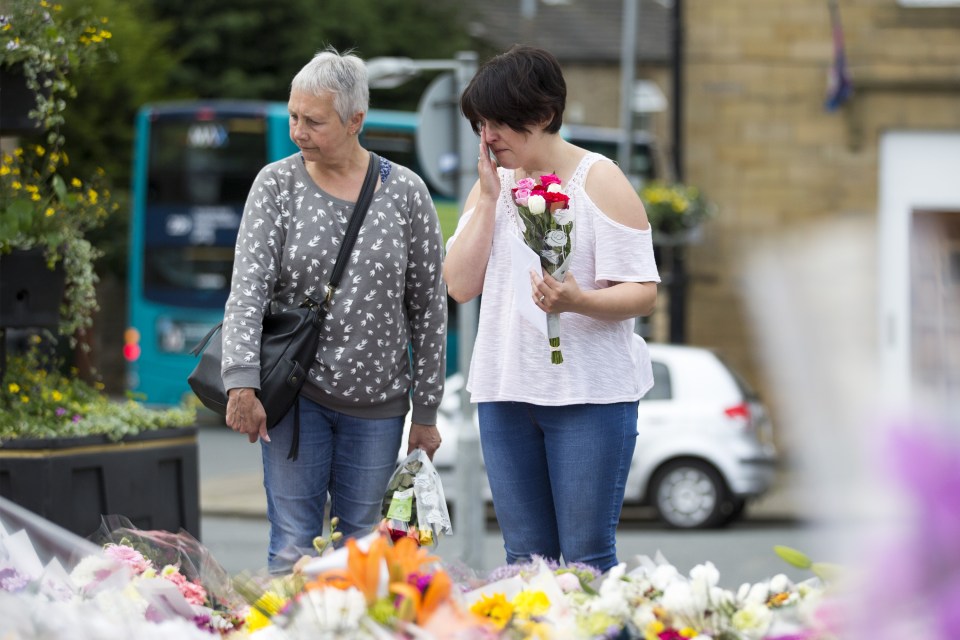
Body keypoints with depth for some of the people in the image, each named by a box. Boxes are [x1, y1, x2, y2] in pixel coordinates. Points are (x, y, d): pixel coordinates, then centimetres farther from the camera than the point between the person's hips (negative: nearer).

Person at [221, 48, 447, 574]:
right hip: (297, 392, -1)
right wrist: (242, 382, -23)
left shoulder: (405, 193, 0)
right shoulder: (276, 185, -1)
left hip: (377, 401, 1)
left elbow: (428, 307, 5)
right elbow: (247, 288, -9)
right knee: (293, 547, -5)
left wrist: (426, 412, 5)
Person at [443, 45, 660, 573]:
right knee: (525, 557, 9)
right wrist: (488, 197, -3)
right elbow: (460, 286, 3)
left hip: (590, 390, -5)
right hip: (505, 390, 6)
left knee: (587, 558, -5)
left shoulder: (599, 182, -4)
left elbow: (643, 292, -9)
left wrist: (580, 302, -28)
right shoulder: (491, 183, 13)